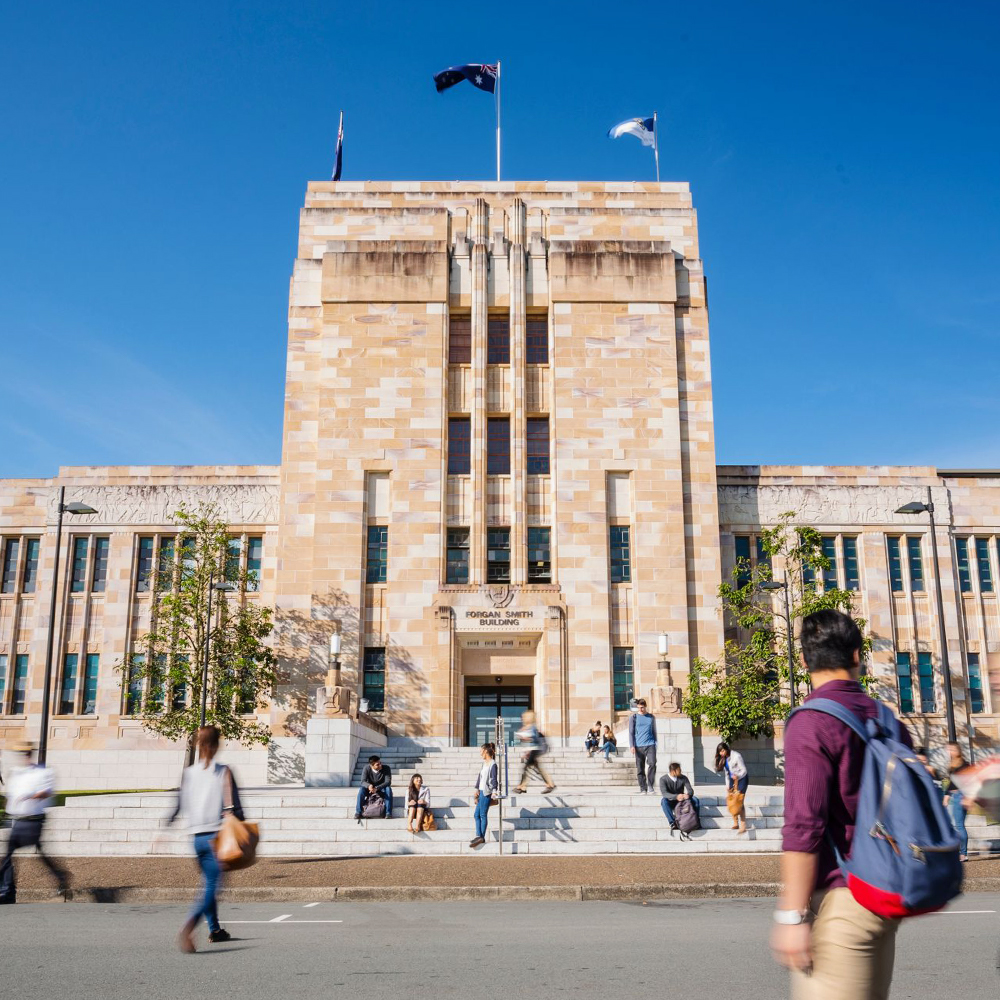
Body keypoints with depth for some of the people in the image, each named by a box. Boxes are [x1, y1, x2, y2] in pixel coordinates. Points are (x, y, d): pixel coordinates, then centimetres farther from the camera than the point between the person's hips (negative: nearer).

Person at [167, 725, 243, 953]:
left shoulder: (188, 773, 4)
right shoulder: (223, 772, -6)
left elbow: (178, 805, 4)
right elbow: (233, 807, -10)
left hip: (197, 836, 5)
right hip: (217, 836, -5)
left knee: (209, 883, 21)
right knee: (212, 887, -6)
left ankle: (215, 929, 30)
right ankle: (189, 925, -29)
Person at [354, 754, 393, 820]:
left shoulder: (386, 768, -19)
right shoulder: (367, 768, -15)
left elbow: (388, 782, -25)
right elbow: (363, 781, -20)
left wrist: (377, 788, -41)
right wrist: (368, 786, -45)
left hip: (382, 790, -1)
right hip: (370, 790, 1)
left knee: (388, 789, -33)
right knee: (361, 790, -28)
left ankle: (388, 812, -28)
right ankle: (358, 812, -21)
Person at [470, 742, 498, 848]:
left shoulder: (493, 764, -10)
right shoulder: (484, 763, 16)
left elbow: (494, 778, -17)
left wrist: (494, 791, -25)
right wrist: (477, 789, 19)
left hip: (487, 792, -9)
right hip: (481, 792, 9)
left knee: (483, 815, -5)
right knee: (477, 814, 8)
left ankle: (482, 837, 0)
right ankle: (479, 836, 10)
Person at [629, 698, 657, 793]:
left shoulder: (651, 717, 11)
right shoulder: (633, 717, 6)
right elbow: (631, 732, 3)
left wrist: (655, 744, 15)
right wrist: (632, 746, -6)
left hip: (650, 745, 0)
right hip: (639, 746, 0)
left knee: (652, 763, -18)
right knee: (640, 769, 1)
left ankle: (651, 785, -7)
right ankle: (643, 788, 8)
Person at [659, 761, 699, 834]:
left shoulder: (683, 778, -3)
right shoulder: (663, 779, -12)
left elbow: (690, 790, -11)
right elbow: (664, 793, -26)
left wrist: (688, 794, -37)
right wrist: (676, 796, -44)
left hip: (682, 801, 2)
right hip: (671, 802, -2)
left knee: (695, 799, -23)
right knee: (664, 801, -35)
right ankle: (672, 823, -40)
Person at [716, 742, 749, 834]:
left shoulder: (736, 756, -19)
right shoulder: (723, 759, 5)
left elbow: (744, 770, -17)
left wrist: (737, 777, -32)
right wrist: (727, 785, 9)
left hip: (741, 779, -7)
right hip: (732, 779, 7)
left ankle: (743, 826, -13)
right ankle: (735, 823, 12)